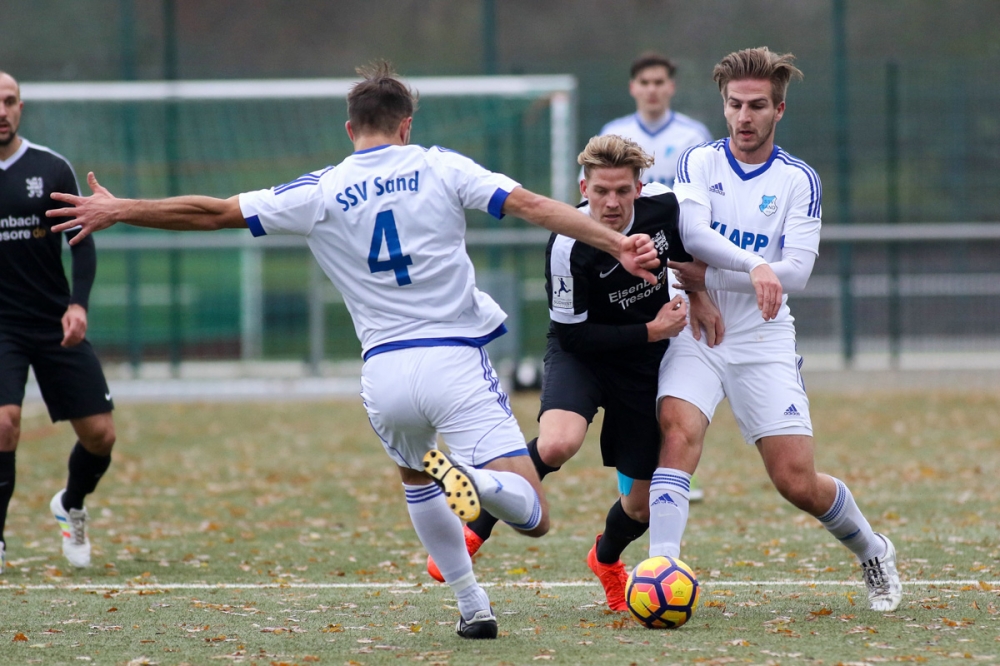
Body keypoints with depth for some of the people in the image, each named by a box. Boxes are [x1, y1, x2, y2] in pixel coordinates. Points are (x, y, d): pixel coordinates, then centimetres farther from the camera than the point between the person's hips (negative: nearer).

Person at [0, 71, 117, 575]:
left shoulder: (52, 169, 0)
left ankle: (71, 505, 33)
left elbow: (82, 242, -1)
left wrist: (78, 302, -16)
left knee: (99, 434, 0)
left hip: (57, 325, 2)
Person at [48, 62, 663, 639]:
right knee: (533, 517, -4)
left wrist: (117, 211, 17)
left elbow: (213, 212, 7)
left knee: (416, 480, 33)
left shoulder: (320, 193, 4)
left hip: (385, 371, 2)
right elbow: (532, 205, -7)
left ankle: (472, 605, 22)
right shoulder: (440, 168, 3)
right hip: (456, 364, -2)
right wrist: (614, 243, -6)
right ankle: (473, 480, -37)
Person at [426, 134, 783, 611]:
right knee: (558, 443, -37)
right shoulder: (567, 247, -27)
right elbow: (571, 335, -21)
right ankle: (474, 531, -15)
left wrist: (697, 295, -7)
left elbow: (685, 247, 7)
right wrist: (651, 331, -21)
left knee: (643, 503, 5)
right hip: (579, 354, -4)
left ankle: (607, 559, 42)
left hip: (644, 364, 4)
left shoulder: (662, 205, -15)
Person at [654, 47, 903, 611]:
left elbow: (797, 271, -10)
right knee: (679, 431, -27)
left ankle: (874, 552, 25)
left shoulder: (799, 180, 1)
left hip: (763, 341, 0)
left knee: (798, 483, -3)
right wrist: (756, 270, -35)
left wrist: (711, 276, -19)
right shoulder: (699, 162, 3)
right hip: (696, 333, 0)